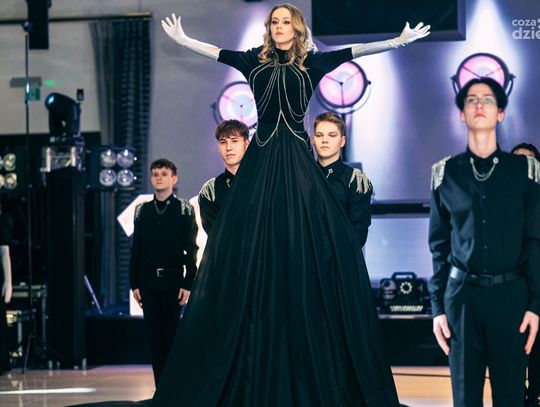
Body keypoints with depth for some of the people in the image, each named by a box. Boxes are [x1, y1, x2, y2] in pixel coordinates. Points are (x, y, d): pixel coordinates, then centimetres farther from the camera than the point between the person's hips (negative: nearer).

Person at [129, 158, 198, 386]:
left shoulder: (184, 209, 1)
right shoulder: (142, 211, 11)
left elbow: (191, 250, -2)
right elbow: (135, 250, 11)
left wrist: (188, 284, -9)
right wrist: (134, 284, 5)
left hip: (173, 281, -3)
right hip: (148, 282, 3)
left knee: (172, 334, -1)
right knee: (154, 335, 3)